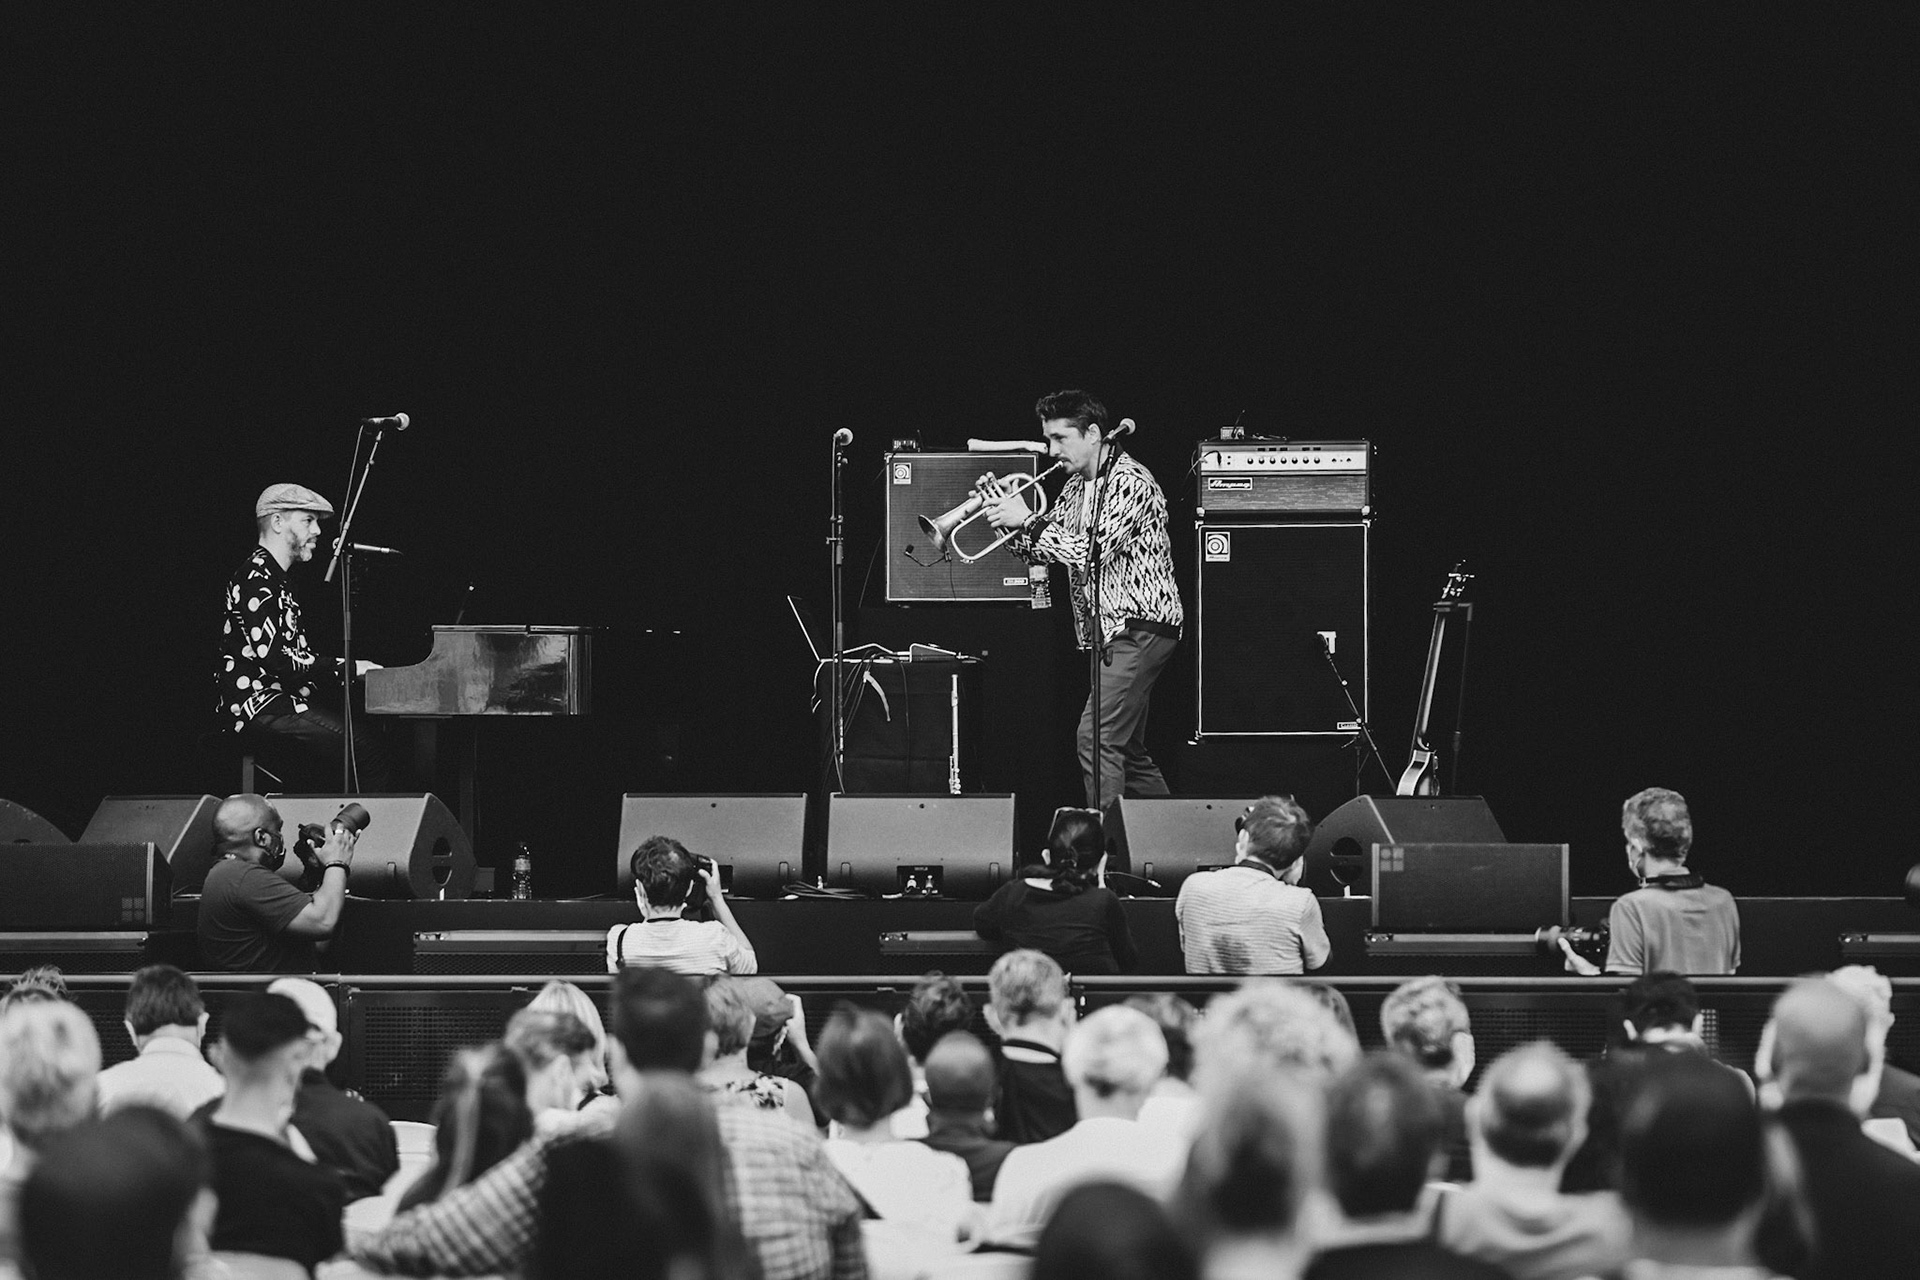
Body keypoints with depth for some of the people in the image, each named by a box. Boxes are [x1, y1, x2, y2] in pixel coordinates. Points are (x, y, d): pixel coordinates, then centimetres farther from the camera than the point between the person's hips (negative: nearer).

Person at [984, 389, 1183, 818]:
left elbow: (1091, 552, -25)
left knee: (1097, 736, -18)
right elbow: (1039, 551, 16)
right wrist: (1007, 513, -1)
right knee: (1127, 748, 13)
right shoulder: (1077, 485, 14)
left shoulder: (1130, 482, -15)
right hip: (1110, 630, 10)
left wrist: (1026, 521, -19)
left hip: (1141, 628, -10)